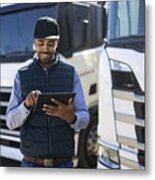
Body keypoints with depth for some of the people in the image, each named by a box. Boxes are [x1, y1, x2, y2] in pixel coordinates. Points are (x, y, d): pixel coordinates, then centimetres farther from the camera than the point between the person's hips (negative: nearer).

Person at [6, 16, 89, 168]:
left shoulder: (71, 74, -2)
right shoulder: (22, 76, -2)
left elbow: (84, 120, -5)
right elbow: (11, 122, -6)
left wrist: (70, 117, -29)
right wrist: (26, 104, -27)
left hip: (63, 163, 1)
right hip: (32, 164, 0)